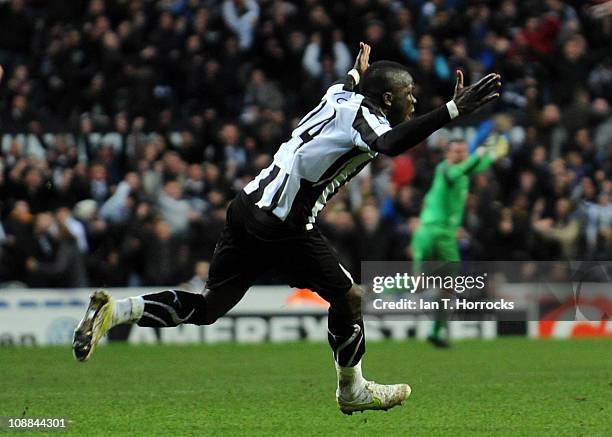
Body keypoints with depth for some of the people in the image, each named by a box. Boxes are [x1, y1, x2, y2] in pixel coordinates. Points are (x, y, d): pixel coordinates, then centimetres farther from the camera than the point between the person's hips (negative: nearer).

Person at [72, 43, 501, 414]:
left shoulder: (340, 97, 15)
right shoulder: (361, 114, -10)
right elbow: (390, 144, -33)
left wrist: (357, 72, 64)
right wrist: (453, 110, -37)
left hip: (249, 208, 9)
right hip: (282, 226, -9)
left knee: (206, 307, 9)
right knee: (348, 296, 7)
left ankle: (113, 311, -2)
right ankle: (353, 391, 22)